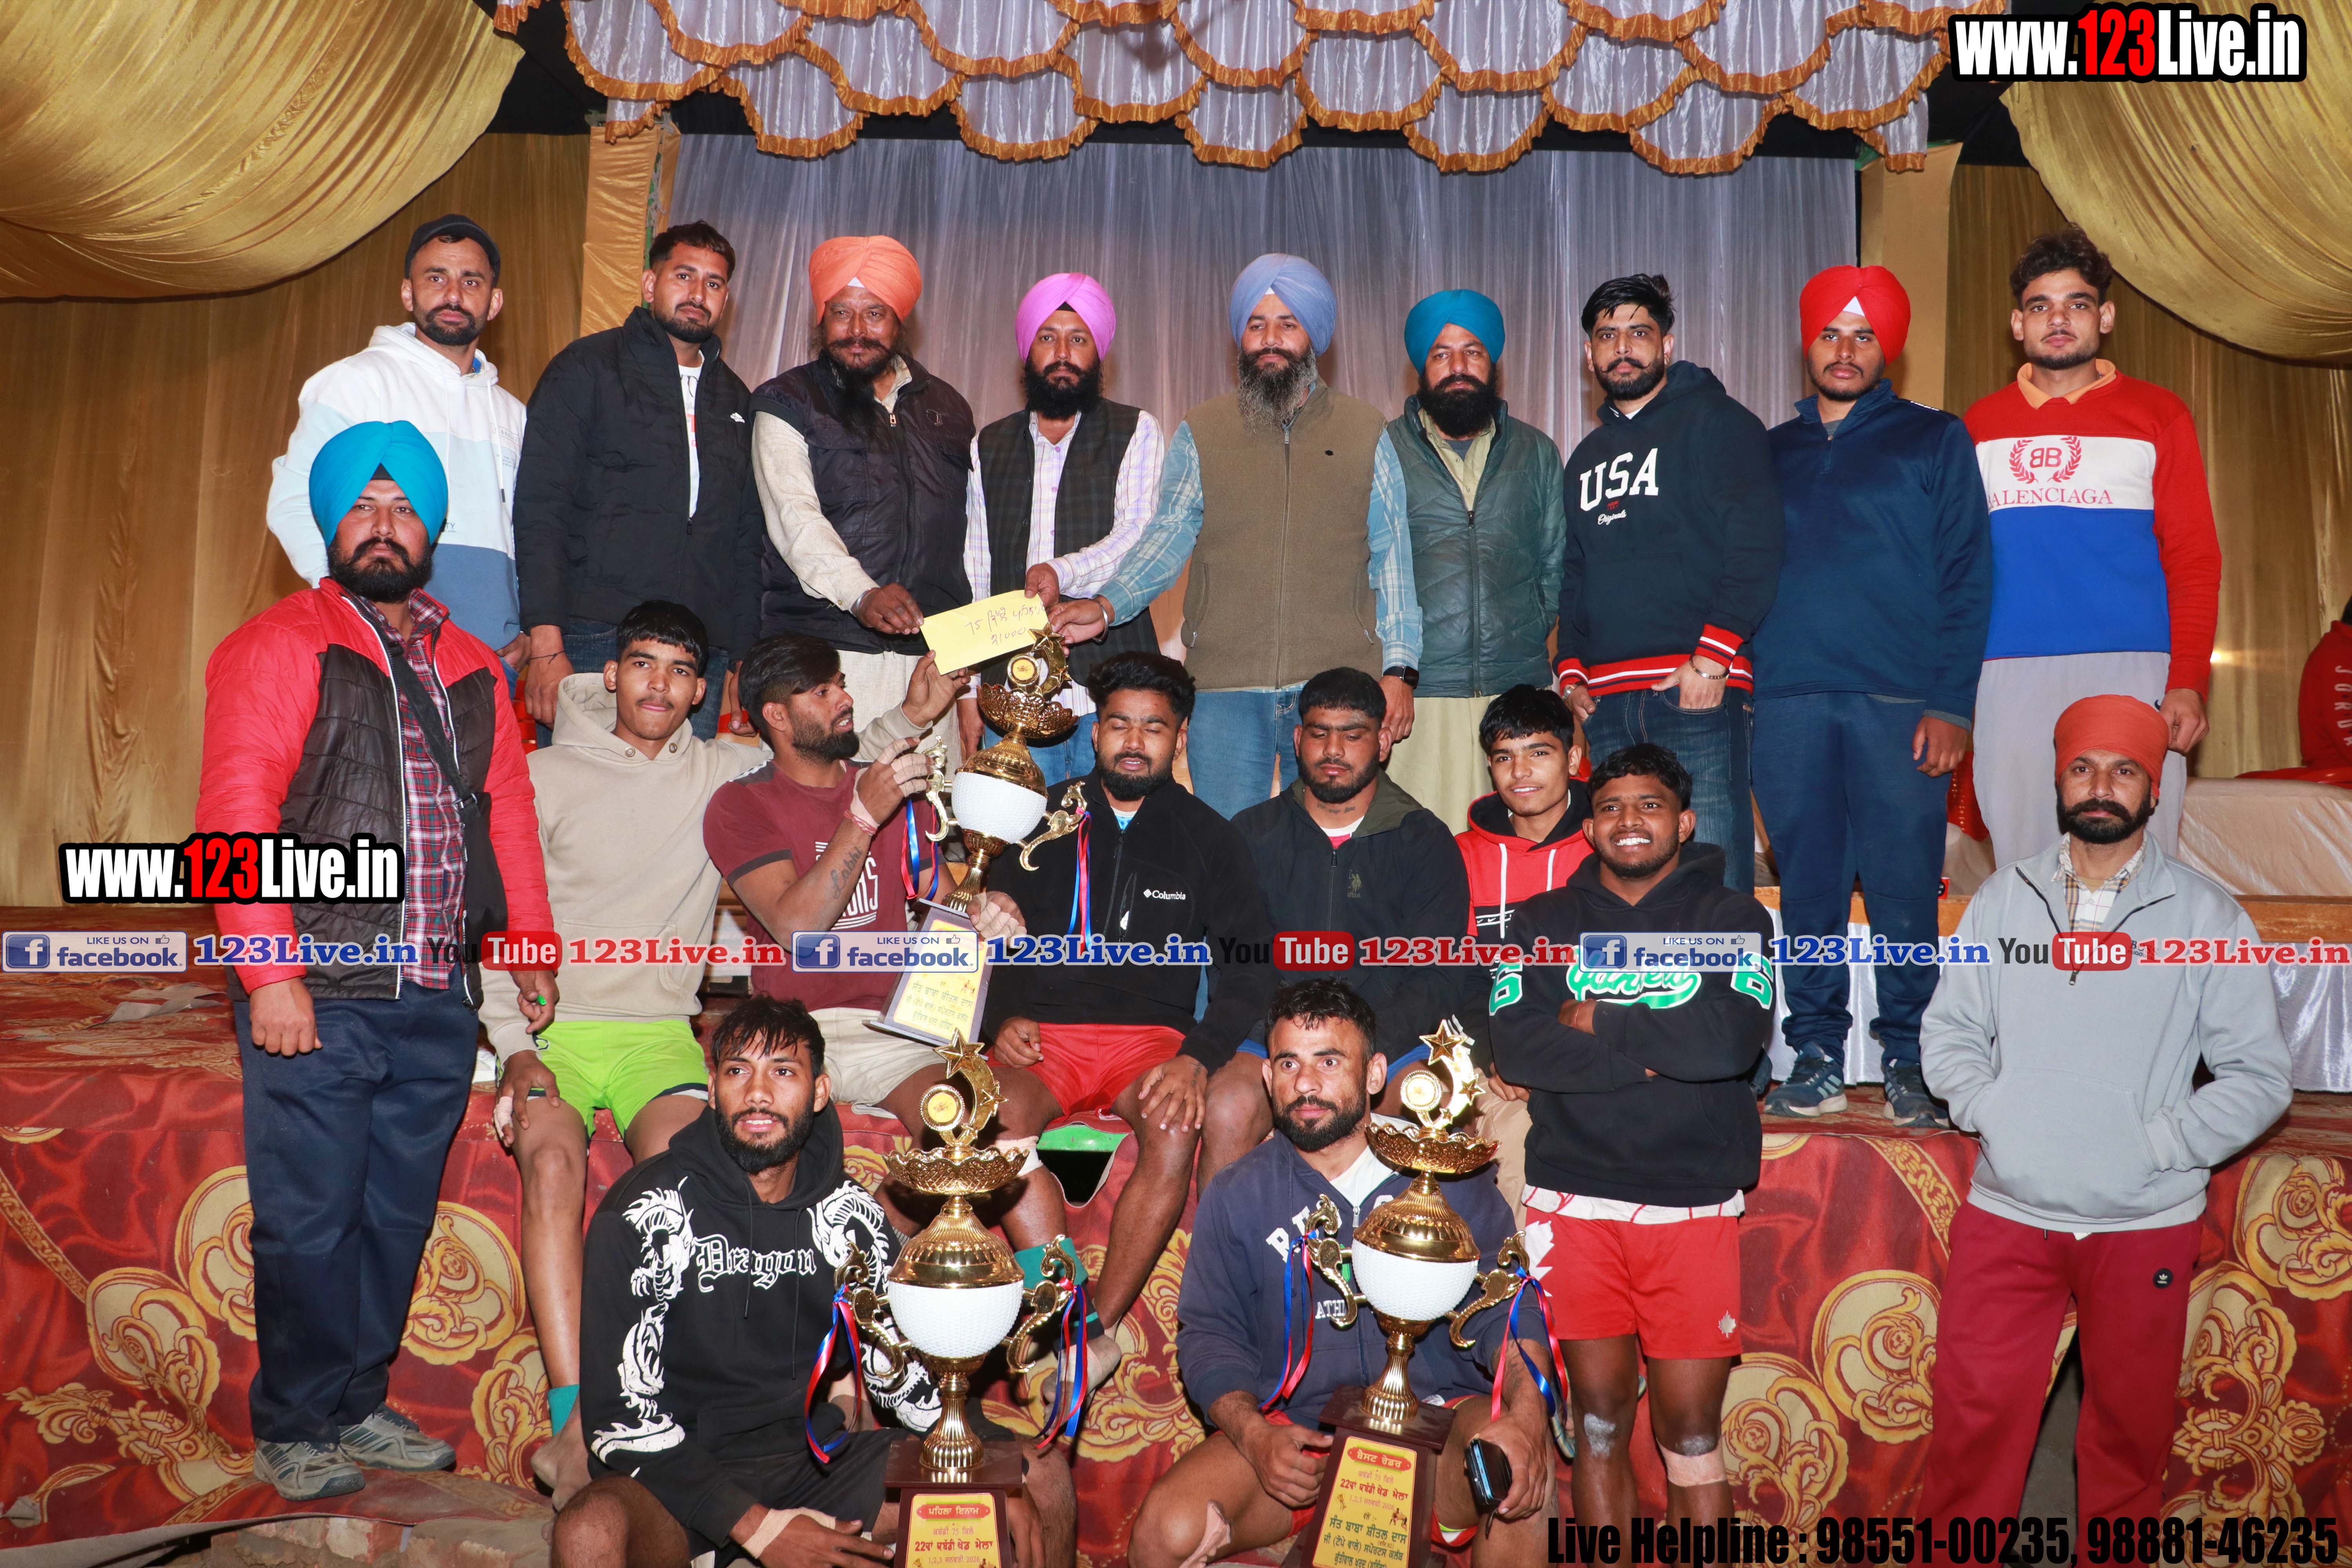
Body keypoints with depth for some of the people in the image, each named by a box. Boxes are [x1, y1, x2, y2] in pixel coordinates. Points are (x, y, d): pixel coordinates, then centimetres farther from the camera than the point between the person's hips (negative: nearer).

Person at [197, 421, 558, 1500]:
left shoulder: (471, 669, 17)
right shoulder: (280, 646, -1)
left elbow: (509, 813, 18)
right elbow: (235, 815, -9)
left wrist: (533, 948, 11)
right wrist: (271, 974, -15)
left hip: (438, 1002, 5)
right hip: (320, 998, -5)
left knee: (397, 1218, 11)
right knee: (309, 1224, 2)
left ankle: (360, 1409, 26)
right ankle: (293, 1432, 18)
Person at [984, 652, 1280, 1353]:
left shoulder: (1211, 841, 10)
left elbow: (1250, 970, 3)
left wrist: (1197, 1056, -13)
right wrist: (1002, 1019, -7)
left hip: (1153, 1034, 0)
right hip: (1045, 1032, 1)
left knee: (1176, 1132, -33)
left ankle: (1100, 1327, -24)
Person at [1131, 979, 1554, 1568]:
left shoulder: (1446, 1176, 5)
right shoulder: (1236, 1196, 8)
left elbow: (1504, 1301, -2)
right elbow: (1208, 1331, 5)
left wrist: (1526, 1409, -22)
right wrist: (1254, 1435, -14)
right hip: (1294, 1426, 0)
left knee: (1521, 1465, -32)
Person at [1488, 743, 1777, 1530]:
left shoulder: (1733, 917, 5)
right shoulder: (1544, 921, 8)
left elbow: (1734, 1039, -14)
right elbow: (1517, 1047, -8)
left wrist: (1599, 1022, -7)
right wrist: (1657, 1051, -13)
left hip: (1693, 1206, -1)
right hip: (1574, 1203, 1)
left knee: (1691, 1434, 5)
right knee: (1599, 1422, 10)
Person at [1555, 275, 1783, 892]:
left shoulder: (1718, 423, 3)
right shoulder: (1587, 457, 24)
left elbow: (1756, 547, -7)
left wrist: (1712, 656, -16)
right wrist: (1570, 669, 12)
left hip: (1696, 688, -6)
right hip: (1605, 700, 6)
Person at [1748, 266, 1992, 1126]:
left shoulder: (1934, 440, 9)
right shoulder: (1770, 453, 18)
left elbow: (1967, 577, 2)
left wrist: (1952, 703, -8)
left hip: (1900, 701, -2)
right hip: (1788, 700, 2)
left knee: (1905, 887, -1)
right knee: (1807, 886, 5)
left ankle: (1907, 1061, 11)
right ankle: (1816, 1054, 14)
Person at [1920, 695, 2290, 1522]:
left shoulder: (2206, 915, -1)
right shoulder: (2003, 898, 5)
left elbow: (2260, 1076, -1)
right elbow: (1949, 1033, 8)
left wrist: (2158, 1143, -10)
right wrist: (1990, 1111, -7)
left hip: (2146, 1222, -1)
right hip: (2006, 1213, 1)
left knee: (2131, 1426, 13)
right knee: (1975, 1419, 2)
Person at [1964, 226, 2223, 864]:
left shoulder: (2156, 415, 9)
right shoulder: (1980, 426, 14)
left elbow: (2195, 563, 4)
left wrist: (2188, 681, -7)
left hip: (2129, 669, -1)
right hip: (2010, 677, 2)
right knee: (2023, 859, 5)